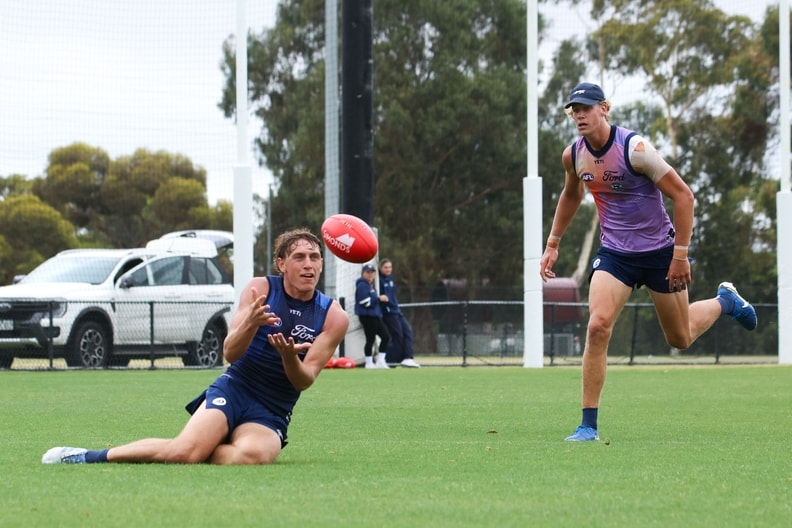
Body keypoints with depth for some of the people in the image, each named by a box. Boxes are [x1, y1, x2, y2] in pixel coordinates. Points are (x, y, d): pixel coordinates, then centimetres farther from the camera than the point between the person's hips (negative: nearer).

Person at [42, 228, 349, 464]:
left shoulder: (334, 318, 0)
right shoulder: (260, 289, 0)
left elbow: (304, 381, -6)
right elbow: (229, 353, -5)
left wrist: (289, 356, -29)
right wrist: (250, 323, -27)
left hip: (271, 414, 0)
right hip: (233, 390, 0)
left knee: (249, 454, -37)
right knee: (186, 450, -29)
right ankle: (88, 456, -15)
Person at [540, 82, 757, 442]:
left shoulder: (634, 149, -23)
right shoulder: (573, 155, -5)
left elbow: (683, 195, -19)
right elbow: (571, 195, 19)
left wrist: (681, 255, -21)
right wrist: (553, 244, 15)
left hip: (660, 252, -3)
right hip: (614, 254, 3)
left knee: (680, 339, 12)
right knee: (597, 326, -19)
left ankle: (724, 301, 46)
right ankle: (588, 424, -13)